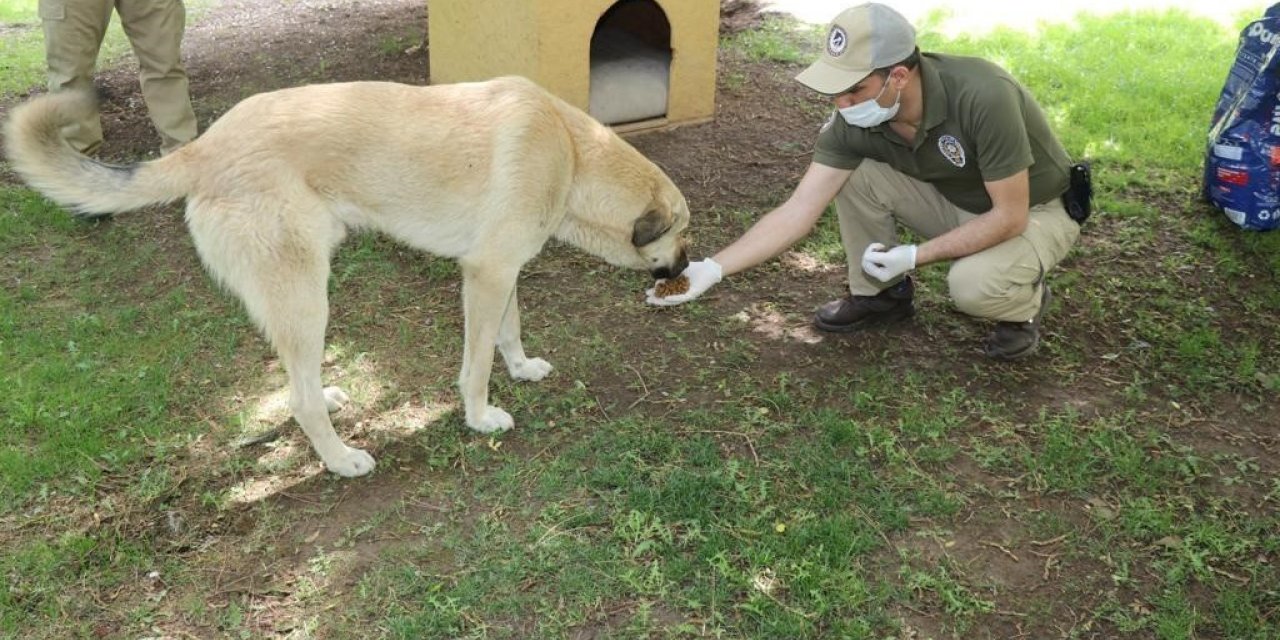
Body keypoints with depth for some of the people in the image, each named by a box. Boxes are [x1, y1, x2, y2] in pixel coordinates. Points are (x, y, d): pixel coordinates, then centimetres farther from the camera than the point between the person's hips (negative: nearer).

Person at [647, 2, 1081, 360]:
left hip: (1034, 212, -5)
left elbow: (1009, 217, -29)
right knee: (855, 174, -16)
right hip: (957, 203, 5)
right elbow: (799, 210, -21)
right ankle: (879, 294, 4)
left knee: (972, 285, -35)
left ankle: (1026, 302, 2)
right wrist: (714, 268, -30)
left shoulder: (981, 97, -37)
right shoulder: (853, 121, -21)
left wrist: (914, 256, -26)